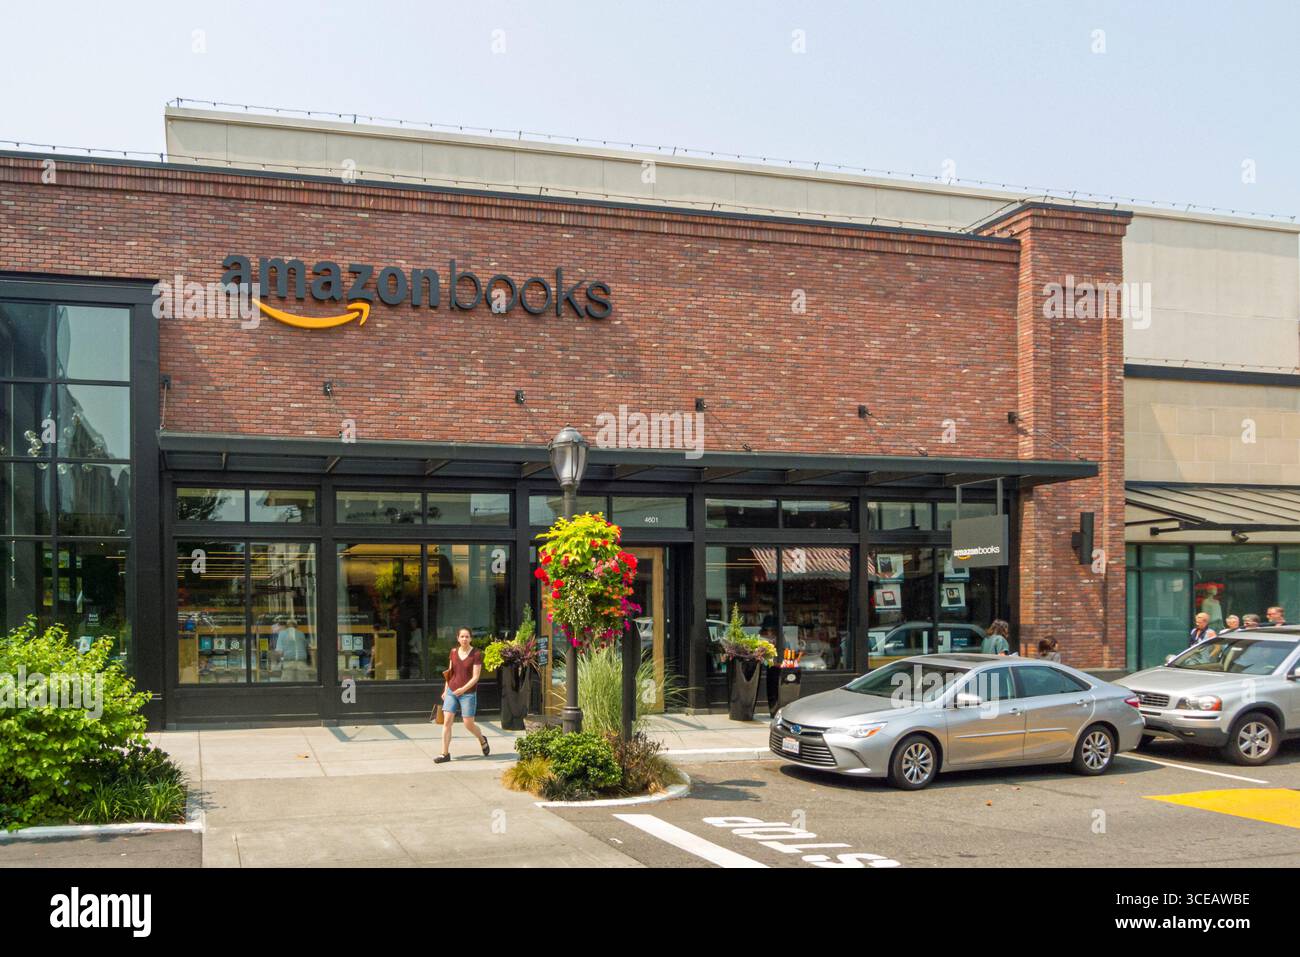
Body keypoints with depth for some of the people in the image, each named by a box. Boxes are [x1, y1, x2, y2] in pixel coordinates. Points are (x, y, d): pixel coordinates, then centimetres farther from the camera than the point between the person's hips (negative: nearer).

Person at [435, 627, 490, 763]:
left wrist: (463, 689, -25)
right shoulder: (454, 652, 5)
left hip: (468, 693, -4)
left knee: (468, 724, 0)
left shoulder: (476, 654, -9)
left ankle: (482, 740, 30)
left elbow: (475, 677, -12)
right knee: (447, 722, -5)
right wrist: (446, 690, 16)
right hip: (451, 692, 4)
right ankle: (445, 754, -1)